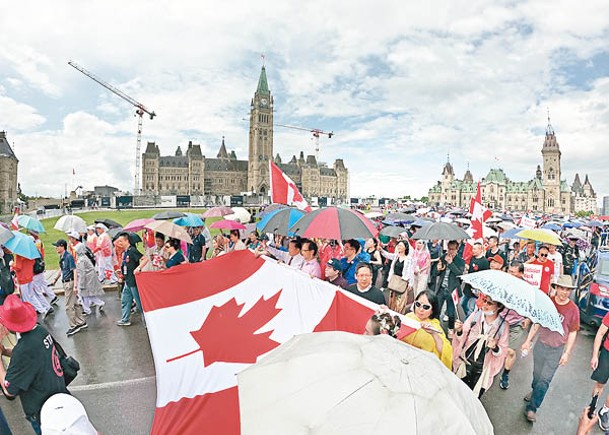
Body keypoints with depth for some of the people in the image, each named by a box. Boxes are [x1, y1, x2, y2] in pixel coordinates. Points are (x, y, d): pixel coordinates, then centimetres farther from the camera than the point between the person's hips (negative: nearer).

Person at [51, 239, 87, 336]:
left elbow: (74, 270, -21)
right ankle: (81, 323, 25)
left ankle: (73, 326, 9)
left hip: (70, 282, -9)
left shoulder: (69, 256, -18)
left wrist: (75, 285, -24)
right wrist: (56, 279, 29)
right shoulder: (61, 257, 9)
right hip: (65, 283, 9)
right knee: (75, 304, 15)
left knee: (69, 306, -1)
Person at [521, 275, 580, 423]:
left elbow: (572, 333, -2)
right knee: (537, 373, 16)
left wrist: (567, 353, -3)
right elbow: (537, 323, 5)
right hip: (540, 345, 2)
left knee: (545, 379, 0)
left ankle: (532, 408, 8)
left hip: (556, 350, -2)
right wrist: (528, 341, 5)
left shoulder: (573, 309, -10)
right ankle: (535, 390, 43)